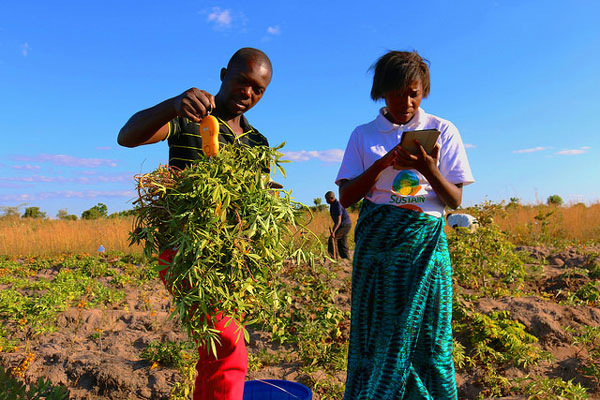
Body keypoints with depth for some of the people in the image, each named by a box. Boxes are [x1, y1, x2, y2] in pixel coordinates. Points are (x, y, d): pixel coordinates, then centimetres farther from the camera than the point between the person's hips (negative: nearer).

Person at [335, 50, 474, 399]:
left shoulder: (443, 131, 6)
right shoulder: (364, 135, 8)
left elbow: (456, 201, 3)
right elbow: (346, 197, 2)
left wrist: (427, 167, -15)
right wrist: (382, 163, -11)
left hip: (425, 242, 0)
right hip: (377, 242, 1)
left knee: (427, 338, 2)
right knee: (374, 336, 4)